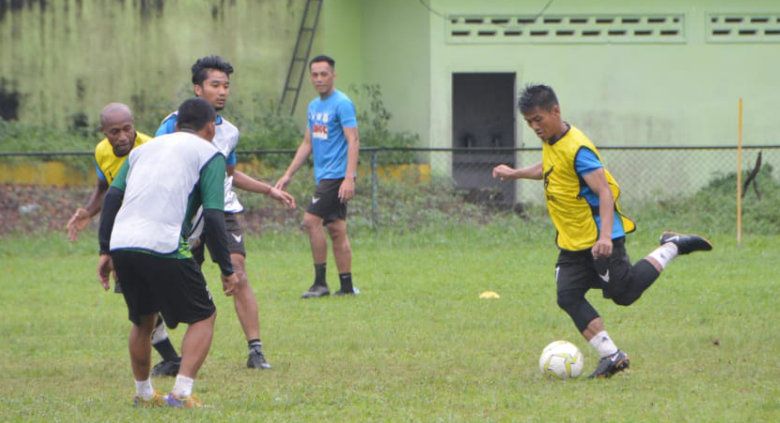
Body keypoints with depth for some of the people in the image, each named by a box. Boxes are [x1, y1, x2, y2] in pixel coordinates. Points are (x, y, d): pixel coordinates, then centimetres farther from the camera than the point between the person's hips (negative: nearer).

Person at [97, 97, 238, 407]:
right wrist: (227, 270, 2)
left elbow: (112, 195, 15)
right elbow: (212, 216, -1)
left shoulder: (145, 148, 26)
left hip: (121, 244, 5)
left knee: (142, 320, 27)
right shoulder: (208, 154, 10)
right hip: (164, 247, -5)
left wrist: (105, 251, 14)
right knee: (203, 317, 10)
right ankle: (181, 392, -3)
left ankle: (143, 393, 36)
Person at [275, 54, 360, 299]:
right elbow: (307, 144, 23)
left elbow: (353, 141, -17)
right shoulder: (314, 106, 16)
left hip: (337, 176, -8)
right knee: (336, 229, 7)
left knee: (311, 221, -14)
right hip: (324, 176, 8)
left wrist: (349, 178, -25)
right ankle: (347, 286, 9)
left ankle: (320, 283, -10)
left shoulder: (342, 104, -11)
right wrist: (288, 175, 20)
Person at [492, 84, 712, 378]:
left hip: (598, 236, -8)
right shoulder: (550, 143, 7)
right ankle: (611, 356, -1)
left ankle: (670, 248, 13)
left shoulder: (576, 149, -22)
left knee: (623, 292, -7)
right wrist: (515, 174, 38)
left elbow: (604, 192, -27)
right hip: (572, 241, 8)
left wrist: (605, 235, -37)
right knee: (568, 296, -4)